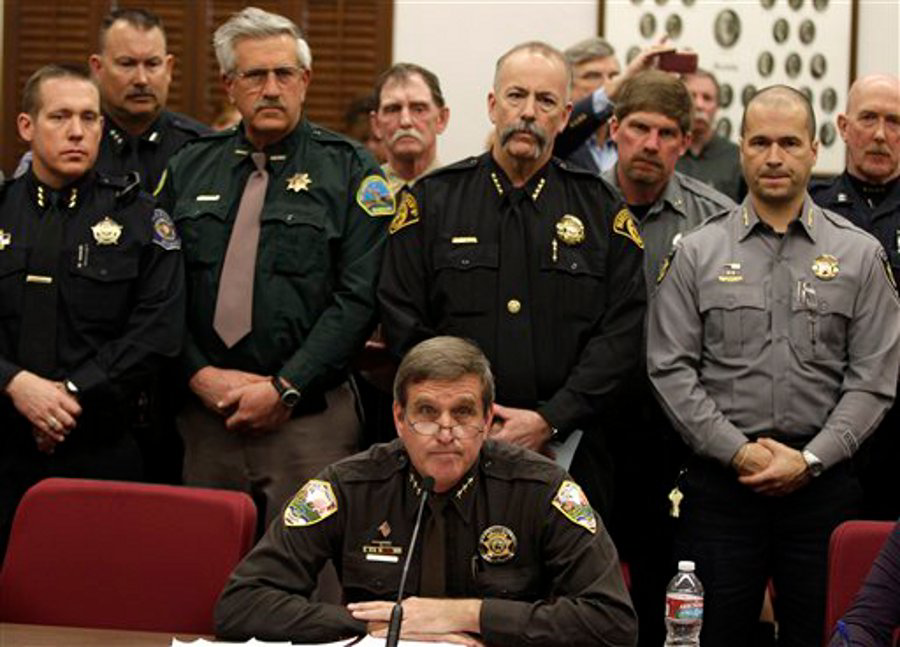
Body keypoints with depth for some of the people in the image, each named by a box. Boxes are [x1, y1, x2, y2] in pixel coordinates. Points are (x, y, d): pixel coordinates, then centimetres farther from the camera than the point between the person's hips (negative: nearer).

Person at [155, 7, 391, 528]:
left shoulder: (350, 171, 0)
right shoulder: (190, 169, 12)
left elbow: (358, 298, -8)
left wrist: (285, 388, -13)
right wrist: (201, 375, -6)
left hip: (309, 420, -3)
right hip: (206, 415, 4)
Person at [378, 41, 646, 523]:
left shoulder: (601, 209, 7)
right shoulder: (433, 199, 7)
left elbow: (623, 332, -1)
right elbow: (403, 322, 1)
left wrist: (549, 421, -10)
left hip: (567, 447, 0)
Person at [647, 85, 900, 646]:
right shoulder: (698, 253, 6)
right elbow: (671, 369, 1)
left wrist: (810, 461, -9)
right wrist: (738, 451, -9)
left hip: (822, 480, 0)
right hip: (721, 475, 0)